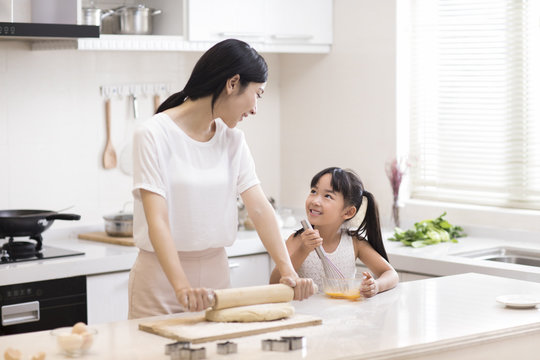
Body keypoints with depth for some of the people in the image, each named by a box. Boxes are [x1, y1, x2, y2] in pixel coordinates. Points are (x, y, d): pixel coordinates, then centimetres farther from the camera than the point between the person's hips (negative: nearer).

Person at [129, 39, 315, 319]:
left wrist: (287, 270, -15)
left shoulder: (232, 140, 6)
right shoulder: (155, 134, -15)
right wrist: (182, 287, -36)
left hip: (215, 272, 6)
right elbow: (157, 221, -24)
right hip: (162, 277, -6)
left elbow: (259, 208, -2)